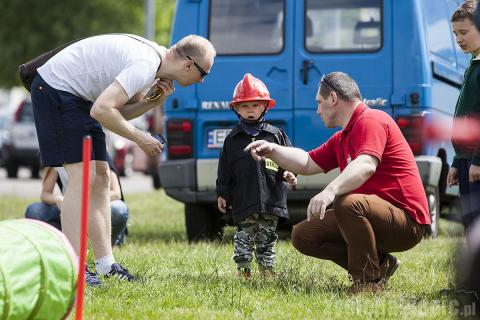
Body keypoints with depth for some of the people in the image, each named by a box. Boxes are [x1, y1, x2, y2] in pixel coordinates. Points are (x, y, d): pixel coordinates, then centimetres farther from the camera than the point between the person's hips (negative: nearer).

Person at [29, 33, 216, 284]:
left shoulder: (155, 57, 6)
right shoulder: (145, 66, -25)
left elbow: (120, 112, 10)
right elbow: (102, 110, -32)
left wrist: (153, 101, -7)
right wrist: (139, 138, -21)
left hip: (75, 94, 11)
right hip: (56, 89, -11)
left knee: (100, 177, 8)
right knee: (83, 177, -16)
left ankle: (105, 265, 11)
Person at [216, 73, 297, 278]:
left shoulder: (276, 135, 6)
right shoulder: (233, 139, 7)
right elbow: (225, 171, 9)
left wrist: (288, 174, -9)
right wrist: (223, 194, 6)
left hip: (271, 199, 1)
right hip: (244, 199, -1)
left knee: (267, 238, 7)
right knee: (244, 237, -1)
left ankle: (267, 269, 14)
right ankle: (242, 269, 4)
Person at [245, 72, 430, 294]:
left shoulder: (371, 120, -13)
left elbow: (366, 166, -32)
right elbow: (307, 164, 28)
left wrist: (331, 190, -46)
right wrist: (272, 150, 16)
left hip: (406, 221, -10)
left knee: (347, 203, -39)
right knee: (302, 235, 7)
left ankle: (368, 281, -24)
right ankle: (379, 264, 6)